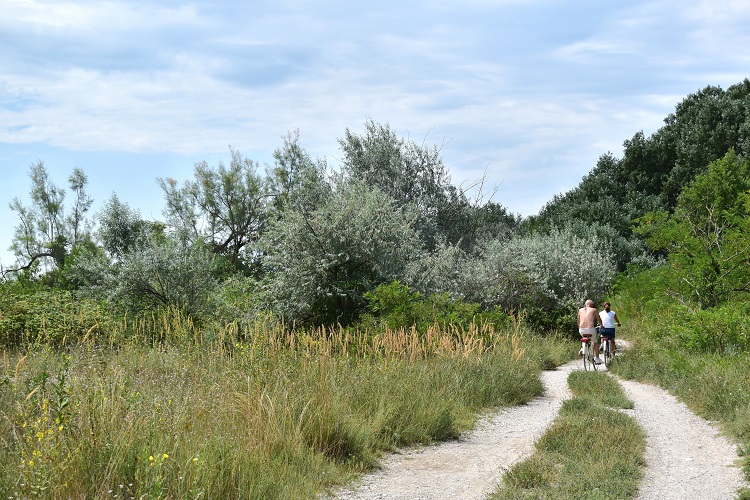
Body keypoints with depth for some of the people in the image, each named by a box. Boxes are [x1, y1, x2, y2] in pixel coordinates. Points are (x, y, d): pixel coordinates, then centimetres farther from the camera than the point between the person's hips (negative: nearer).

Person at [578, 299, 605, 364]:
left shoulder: (580, 310, 17)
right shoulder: (594, 310, 10)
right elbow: (599, 320, 23)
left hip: (581, 330, 2)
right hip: (590, 329, -2)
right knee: (596, 342, 24)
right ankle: (597, 358, 25)